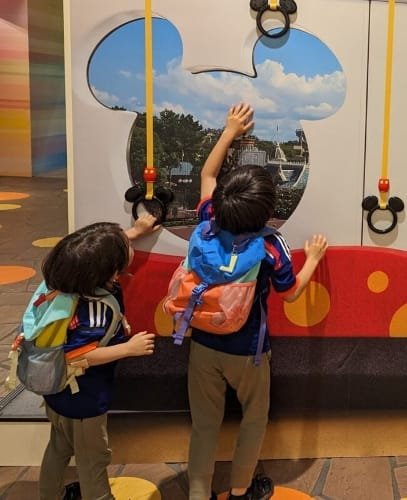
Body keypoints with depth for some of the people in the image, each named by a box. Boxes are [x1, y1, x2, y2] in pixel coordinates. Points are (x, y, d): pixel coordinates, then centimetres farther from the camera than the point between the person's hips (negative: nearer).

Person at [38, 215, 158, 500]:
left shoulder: (77, 272, -13)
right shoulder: (94, 309, -37)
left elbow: (103, 251, 8)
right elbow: (77, 356, -36)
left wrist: (135, 232, 11)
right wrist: (129, 348, -30)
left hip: (60, 390, 9)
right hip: (83, 399, -9)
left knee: (60, 446, 30)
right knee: (92, 458, 17)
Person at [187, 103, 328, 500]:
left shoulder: (209, 222, -12)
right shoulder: (270, 246, -21)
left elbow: (207, 175, 8)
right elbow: (291, 293, -4)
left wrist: (230, 131, 14)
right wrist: (312, 258, 10)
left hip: (204, 344, 3)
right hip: (246, 351, -3)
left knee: (204, 423, 14)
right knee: (254, 419, 21)